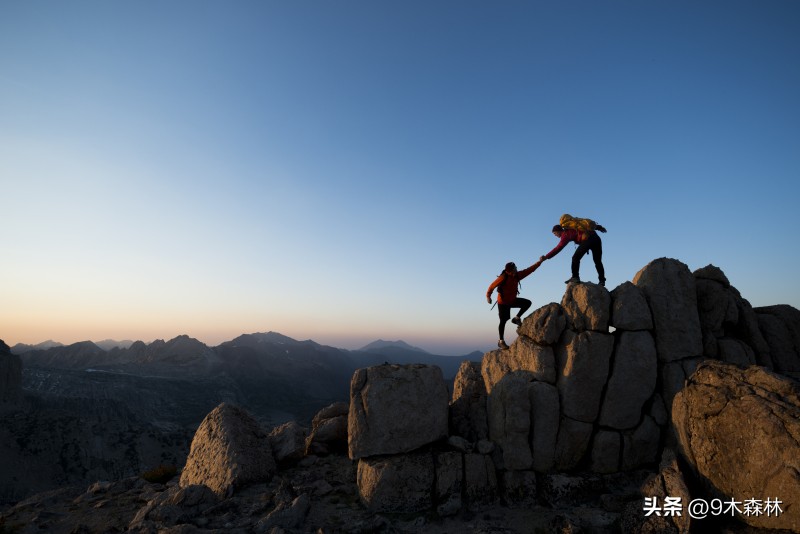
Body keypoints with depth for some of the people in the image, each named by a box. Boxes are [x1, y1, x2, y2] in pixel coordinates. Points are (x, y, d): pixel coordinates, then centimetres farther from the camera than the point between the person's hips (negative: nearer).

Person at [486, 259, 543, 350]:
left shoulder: (517, 275, -6)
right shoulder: (503, 278, -25)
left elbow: (529, 270, -4)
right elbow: (492, 286, -20)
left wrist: (540, 262, -7)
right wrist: (488, 296, -20)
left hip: (513, 300, 6)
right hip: (503, 302, -6)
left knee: (527, 303, -7)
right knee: (503, 321, -4)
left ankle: (517, 318, 6)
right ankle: (501, 341, 7)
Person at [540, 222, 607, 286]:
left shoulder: (566, 235, 1)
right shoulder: (572, 228, 24)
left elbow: (558, 248, -6)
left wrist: (546, 257, -6)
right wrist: (599, 227, 35)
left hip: (587, 239, -8)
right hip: (596, 238, 8)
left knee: (575, 258, 1)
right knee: (597, 261, 13)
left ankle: (575, 277, -5)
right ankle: (602, 280, 13)